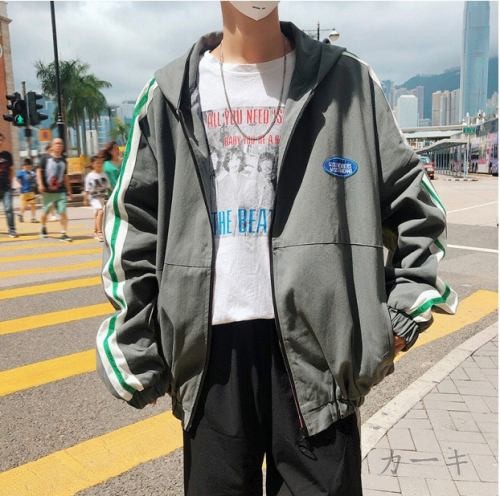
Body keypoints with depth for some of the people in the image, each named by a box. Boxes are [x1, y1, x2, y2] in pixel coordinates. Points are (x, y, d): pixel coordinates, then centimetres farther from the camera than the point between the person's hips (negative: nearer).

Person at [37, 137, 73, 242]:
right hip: (48, 191, -2)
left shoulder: (63, 160, 11)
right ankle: (43, 228, 39)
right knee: (46, 212, 13)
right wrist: (40, 184, -15)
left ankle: (63, 234, -8)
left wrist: (69, 191, 15)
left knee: (63, 212, -10)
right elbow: (39, 171, -2)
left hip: (61, 191, 2)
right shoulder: (46, 158, -1)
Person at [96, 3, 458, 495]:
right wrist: (136, 350, 5)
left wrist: (405, 310, 2)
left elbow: (412, 201, 8)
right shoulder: (169, 94, 7)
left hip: (317, 340, -1)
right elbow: (133, 225, 7)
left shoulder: (346, 80, 4)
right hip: (212, 343, 2)